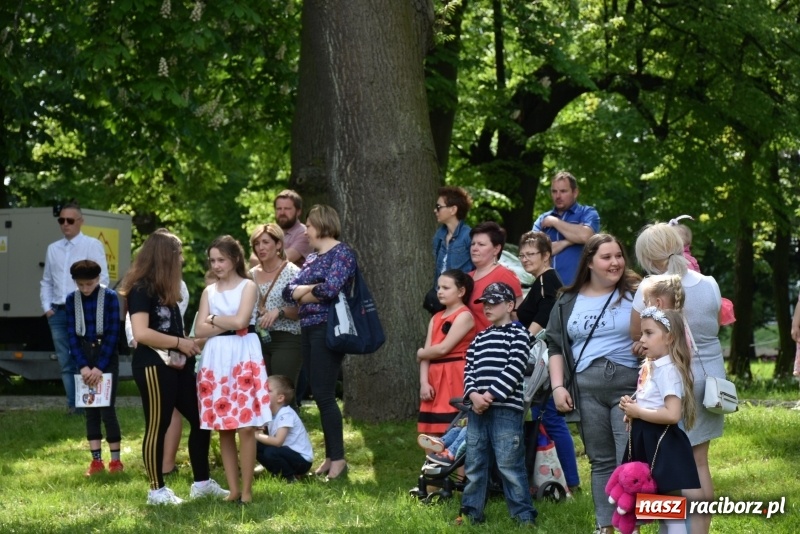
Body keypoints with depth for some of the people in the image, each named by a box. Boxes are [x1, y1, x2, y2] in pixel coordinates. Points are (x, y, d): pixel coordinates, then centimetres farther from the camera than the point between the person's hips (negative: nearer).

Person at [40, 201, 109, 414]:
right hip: (57, 312, 5)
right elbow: (46, 282, 18)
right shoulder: (53, 249, 14)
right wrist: (47, 307, 5)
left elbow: (102, 279, -5)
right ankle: (73, 405, 10)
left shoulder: (92, 245, -1)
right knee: (66, 363, 6)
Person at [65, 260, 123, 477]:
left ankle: (115, 460, 2)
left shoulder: (110, 297, -9)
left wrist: (99, 367, -15)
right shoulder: (72, 299, 1)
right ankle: (96, 460, 9)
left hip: (107, 357, -3)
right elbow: (72, 334, 0)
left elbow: (113, 333, -11)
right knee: (90, 410, 5)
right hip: (84, 357, 3)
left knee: (107, 409, -5)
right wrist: (83, 366, -10)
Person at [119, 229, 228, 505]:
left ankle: (201, 482, 20)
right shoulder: (141, 289, -13)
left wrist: (188, 343, 4)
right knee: (157, 427, -3)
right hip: (153, 366, -10)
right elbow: (141, 333, -23)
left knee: (200, 420, 11)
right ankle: (157, 490, 6)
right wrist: (179, 342, -17)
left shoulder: (164, 290, 17)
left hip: (177, 365, 10)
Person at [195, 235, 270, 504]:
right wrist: (228, 324, -8)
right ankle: (233, 489, 8)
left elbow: (240, 321, -13)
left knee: (246, 427, -8)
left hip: (243, 357, -4)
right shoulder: (209, 291, 14)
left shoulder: (248, 286, 1)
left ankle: (246, 490, -3)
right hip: (215, 359, 5)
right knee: (223, 428, 4)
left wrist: (214, 319, 1)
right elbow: (200, 330, 3)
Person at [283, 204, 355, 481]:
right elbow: (289, 290, 10)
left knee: (324, 395, -10)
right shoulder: (311, 258, 19)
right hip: (309, 330, 8)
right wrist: (312, 289, -9)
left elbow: (331, 288, -21)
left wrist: (303, 295, -4)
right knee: (320, 395, 9)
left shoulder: (342, 253, -6)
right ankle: (330, 457, 14)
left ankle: (338, 459, -6)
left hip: (328, 328, -8)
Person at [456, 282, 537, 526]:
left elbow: (513, 370, -10)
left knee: (510, 465, -8)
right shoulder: (479, 339, 20)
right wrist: (474, 395, -8)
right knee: (474, 464, 9)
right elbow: (469, 370, 12)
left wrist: (490, 396, -15)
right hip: (477, 409, 7)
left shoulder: (517, 334, 0)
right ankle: (471, 511, 17)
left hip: (506, 409, -7)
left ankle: (524, 515, -4)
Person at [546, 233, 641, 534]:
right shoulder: (568, 302, 11)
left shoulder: (636, 293, 2)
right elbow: (555, 346, 14)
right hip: (587, 390, 3)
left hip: (629, 386, -3)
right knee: (601, 461, 9)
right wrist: (558, 386, 3)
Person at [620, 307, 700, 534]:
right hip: (645, 441, 10)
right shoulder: (649, 367, 12)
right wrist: (632, 409, 5)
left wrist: (638, 412, -18)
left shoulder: (668, 370, -17)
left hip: (662, 444, -10)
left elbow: (672, 414, -27)